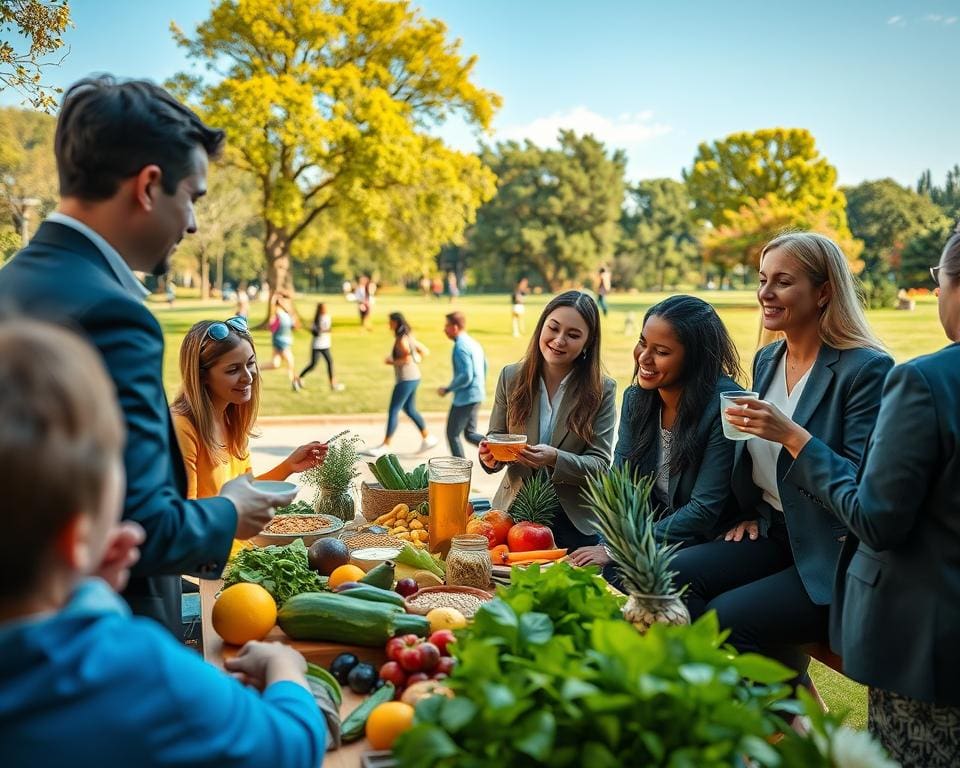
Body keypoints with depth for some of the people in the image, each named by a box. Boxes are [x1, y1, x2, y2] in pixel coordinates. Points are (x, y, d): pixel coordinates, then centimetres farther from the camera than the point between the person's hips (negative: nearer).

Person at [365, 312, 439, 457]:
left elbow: (408, 359, -25)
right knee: (410, 410, 18)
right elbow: (425, 351, 15)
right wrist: (416, 361, 11)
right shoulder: (408, 337, 11)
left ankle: (385, 445, 2)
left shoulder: (402, 340, -16)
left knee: (393, 411, -3)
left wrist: (392, 362, -15)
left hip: (406, 379, -10)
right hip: (413, 378, 10)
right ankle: (428, 438, 21)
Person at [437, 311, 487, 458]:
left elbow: (466, 376, -26)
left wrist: (447, 390, -16)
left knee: (452, 434, 4)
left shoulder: (460, 347, -18)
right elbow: (484, 367, 19)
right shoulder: (473, 343, 12)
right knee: (470, 434, 17)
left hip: (465, 398, -10)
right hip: (476, 395, 10)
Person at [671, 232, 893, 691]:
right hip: (773, 534, 7)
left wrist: (792, 434, -28)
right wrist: (753, 513, 8)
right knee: (674, 577, -13)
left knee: (728, 616, -23)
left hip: (834, 558, -7)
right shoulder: (767, 360, 9)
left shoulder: (867, 368, -14)